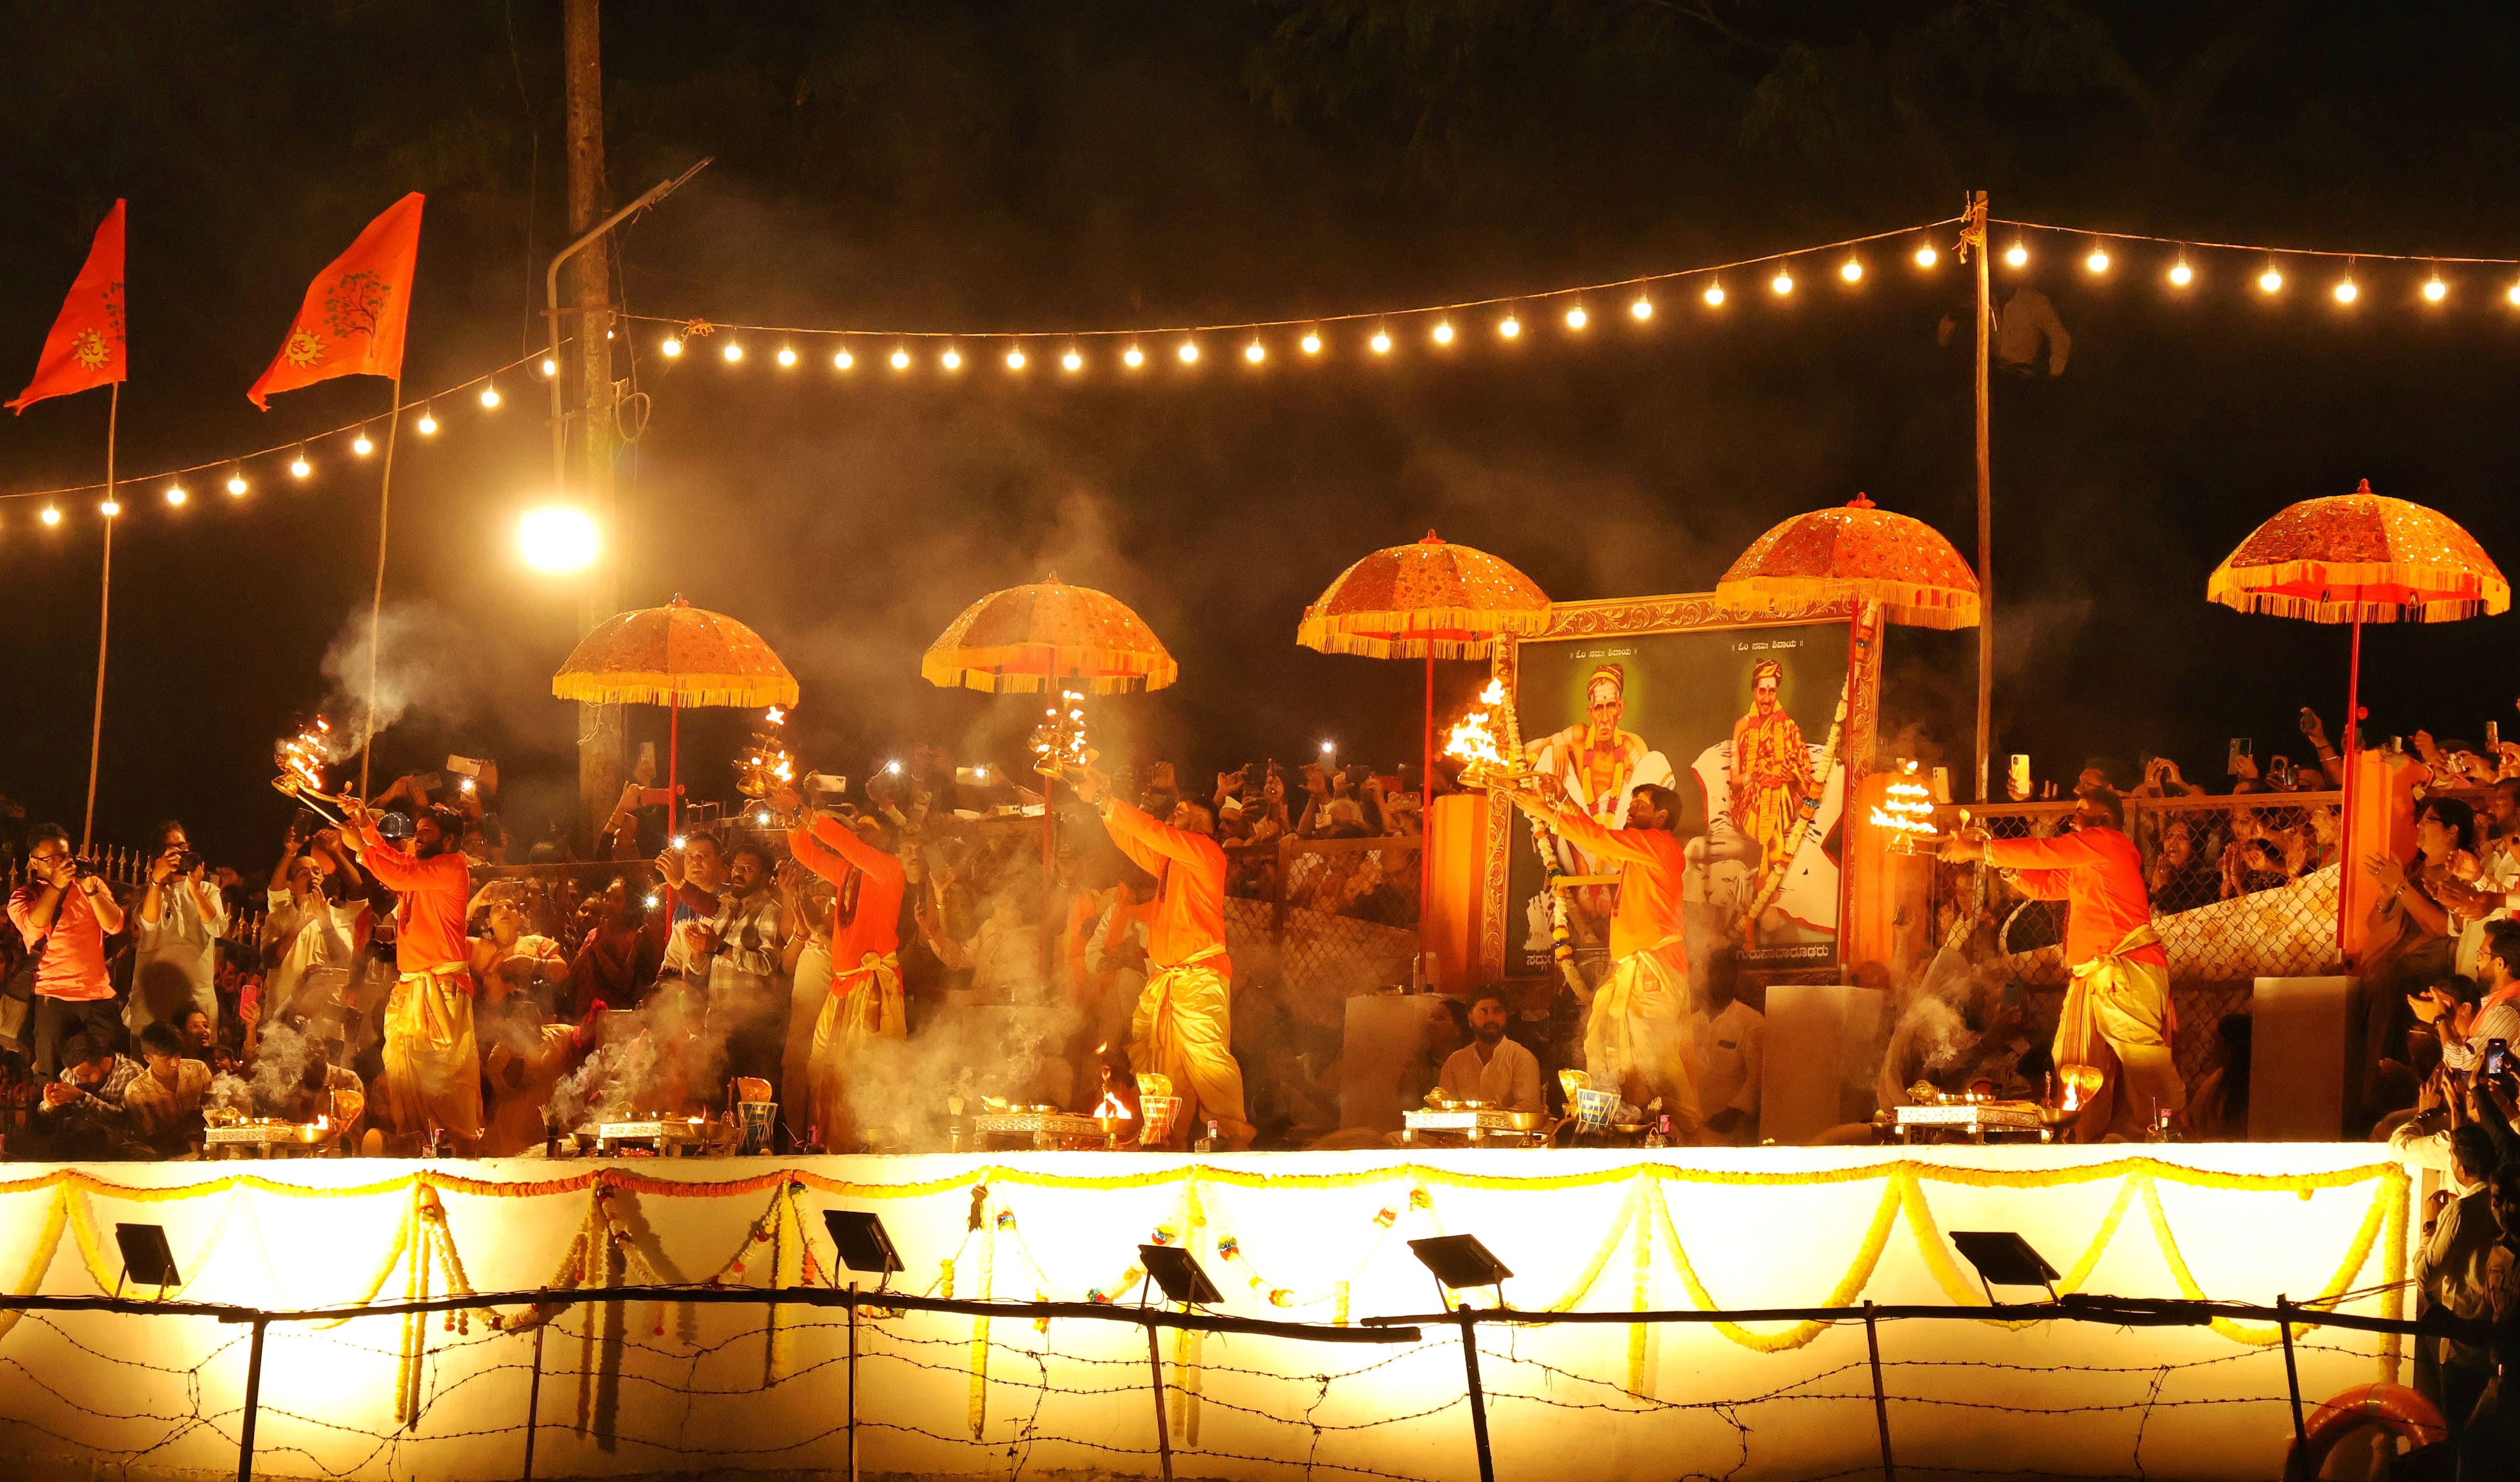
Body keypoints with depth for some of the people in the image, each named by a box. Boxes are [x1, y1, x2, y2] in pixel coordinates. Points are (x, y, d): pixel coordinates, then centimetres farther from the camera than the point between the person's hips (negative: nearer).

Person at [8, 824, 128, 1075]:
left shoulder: (93, 884, 12)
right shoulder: (23, 896, 6)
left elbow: (114, 925, 0)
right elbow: (34, 929, -14)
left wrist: (91, 890, -13)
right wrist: (56, 885, -14)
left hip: (100, 996, 2)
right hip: (55, 997, -2)